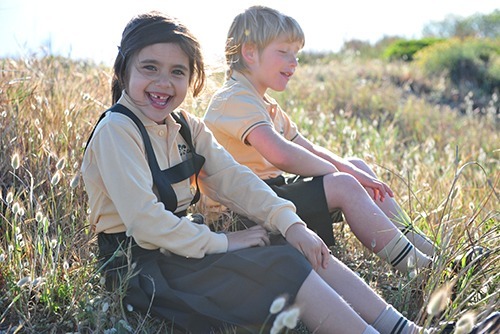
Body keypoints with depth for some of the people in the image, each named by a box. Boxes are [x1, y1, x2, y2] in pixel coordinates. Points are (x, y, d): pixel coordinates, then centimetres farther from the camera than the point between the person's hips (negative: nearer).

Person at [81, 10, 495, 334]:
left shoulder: (185, 126, 8)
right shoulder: (117, 130, -17)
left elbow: (233, 179, 1)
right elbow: (146, 222, -24)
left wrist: (289, 222, -12)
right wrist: (222, 242, -19)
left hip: (184, 240, 8)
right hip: (144, 264, -8)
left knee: (303, 250, -6)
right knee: (283, 267, -20)